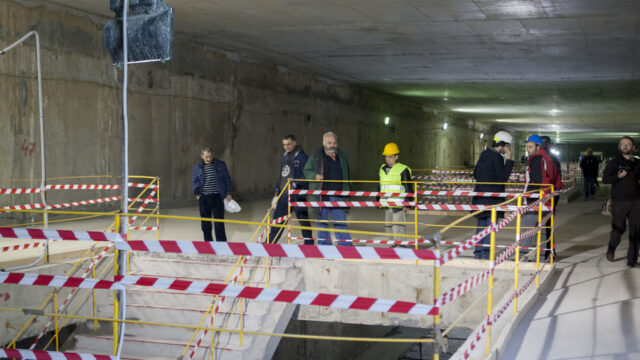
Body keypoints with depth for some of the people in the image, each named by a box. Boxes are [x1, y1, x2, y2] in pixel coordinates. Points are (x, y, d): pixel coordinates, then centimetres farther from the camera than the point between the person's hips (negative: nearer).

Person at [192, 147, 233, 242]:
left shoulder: (221, 165, 2)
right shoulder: (197, 167, 5)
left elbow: (227, 179, 8)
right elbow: (194, 181, 12)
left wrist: (228, 193, 5)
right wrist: (197, 194, 2)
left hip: (217, 197, -2)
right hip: (203, 198, 2)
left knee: (219, 222, -3)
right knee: (205, 223, 7)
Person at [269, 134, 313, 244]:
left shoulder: (301, 156, -9)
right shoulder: (284, 156, 15)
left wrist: (295, 182, -25)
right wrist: (277, 189, 17)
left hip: (297, 195, -7)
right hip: (284, 194, 7)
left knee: (303, 220, 3)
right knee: (277, 219, 8)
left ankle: (309, 243, 16)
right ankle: (269, 243, 13)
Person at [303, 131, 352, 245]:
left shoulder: (342, 156, 11)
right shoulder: (316, 157, 0)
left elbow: (347, 175, 21)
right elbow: (306, 171, 7)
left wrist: (347, 191, 16)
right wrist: (315, 175, -14)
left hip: (338, 196, 2)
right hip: (322, 196, -2)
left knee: (341, 221, 3)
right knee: (322, 221, 4)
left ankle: (346, 245, 7)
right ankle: (324, 244, 13)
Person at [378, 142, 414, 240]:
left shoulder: (403, 170, -5)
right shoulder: (382, 169, 15)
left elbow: (409, 188, -5)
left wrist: (407, 203, -11)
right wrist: (378, 201, 23)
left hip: (399, 206, -7)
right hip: (387, 206, 7)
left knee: (397, 228, -14)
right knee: (388, 228, 10)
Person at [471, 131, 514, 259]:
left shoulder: (484, 154, 12)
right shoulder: (496, 157, -15)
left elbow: (475, 174, 19)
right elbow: (503, 177, -16)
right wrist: (509, 160, -13)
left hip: (480, 195, 9)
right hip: (492, 197, -9)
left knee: (482, 223, 14)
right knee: (491, 224, -3)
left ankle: (478, 251, 19)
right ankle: (485, 253, -3)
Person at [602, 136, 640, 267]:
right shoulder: (613, 163, 3)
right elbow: (605, 179, -1)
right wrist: (618, 176, -16)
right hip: (619, 201, -3)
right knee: (618, 229, 0)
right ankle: (611, 249, 29)